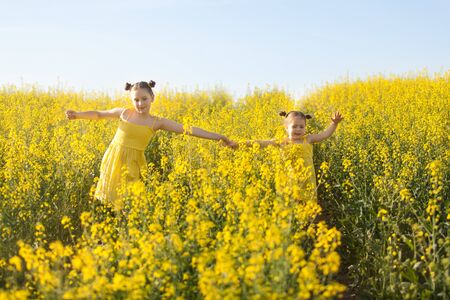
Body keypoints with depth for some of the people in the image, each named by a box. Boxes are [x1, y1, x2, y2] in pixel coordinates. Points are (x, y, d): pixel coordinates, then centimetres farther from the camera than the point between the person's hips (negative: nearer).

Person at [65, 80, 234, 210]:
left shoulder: (157, 122, -3)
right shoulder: (124, 113, 1)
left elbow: (189, 130, -7)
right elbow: (98, 114, 16)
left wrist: (217, 137, -10)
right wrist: (77, 115, 3)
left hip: (132, 165, -1)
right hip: (113, 160, 2)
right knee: (110, 201, 4)